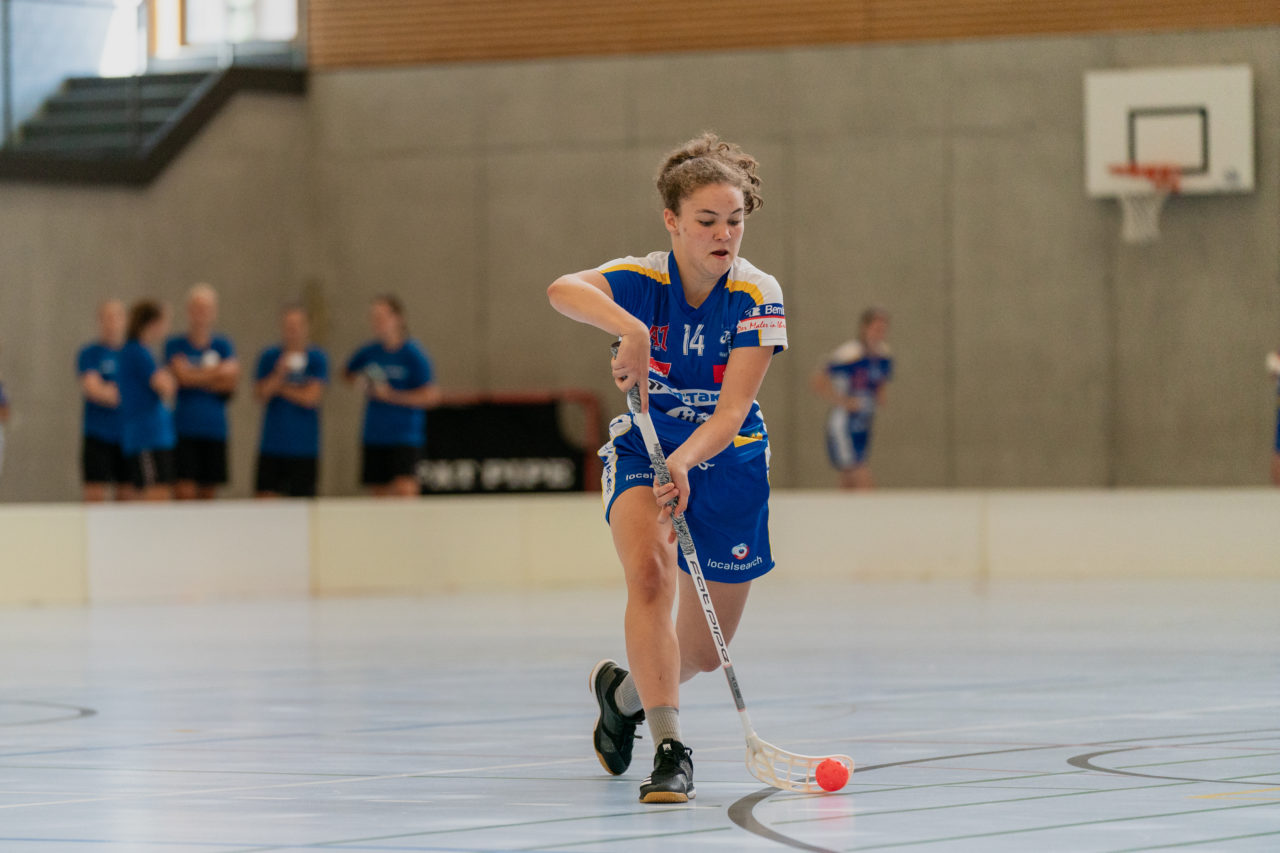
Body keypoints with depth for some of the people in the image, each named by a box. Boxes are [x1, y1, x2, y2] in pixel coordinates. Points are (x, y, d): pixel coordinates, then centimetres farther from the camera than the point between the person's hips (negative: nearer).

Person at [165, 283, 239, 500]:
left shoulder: (222, 346, 10)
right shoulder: (175, 344, 3)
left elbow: (232, 379, -3)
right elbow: (182, 376, -12)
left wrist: (195, 376, -9)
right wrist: (216, 372, -6)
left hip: (215, 429, 3)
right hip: (185, 430, -3)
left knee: (209, 492, 4)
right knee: (185, 491, -12)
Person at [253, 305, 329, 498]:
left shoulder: (317, 358, -1)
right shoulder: (269, 357, 6)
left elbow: (311, 397, -9)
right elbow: (260, 394, -2)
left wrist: (279, 387, -2)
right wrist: (279, 373, -17)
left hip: (304, 447, -2)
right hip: (272, 445, 2)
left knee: (302, 498, 0)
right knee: (266, 496, -3)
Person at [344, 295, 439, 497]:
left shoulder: (413, 354, -9)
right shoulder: (369, 352, 7)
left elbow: (430, 396, -11)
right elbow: (349, 373, 26)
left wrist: (391, 395, -15)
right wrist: (360, 381, 3)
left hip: (404, 437, -5)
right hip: (373, 435, 5)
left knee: (404, 490, -18)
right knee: (379, 494, 7)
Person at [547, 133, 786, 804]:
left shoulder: (758, 297, -17)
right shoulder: (641, 280, -17)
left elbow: (731, 412, -25)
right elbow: (564, 290, -40)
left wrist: (682, 463, -44)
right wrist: (631, 328, -58)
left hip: (726, 464, 2)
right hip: (642, 452, -1)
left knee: (705, 652, 8)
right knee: (649, 571, -33)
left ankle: (623, 691, 42)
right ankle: (670, 748, -32)